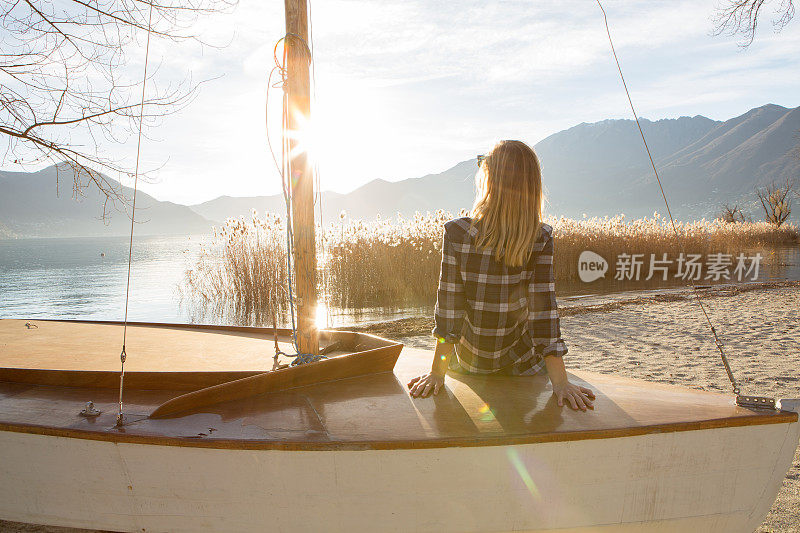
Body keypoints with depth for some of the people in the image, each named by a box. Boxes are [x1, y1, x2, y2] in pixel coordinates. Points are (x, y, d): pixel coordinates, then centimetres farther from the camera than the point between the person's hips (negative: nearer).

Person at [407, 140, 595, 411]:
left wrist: (437, 372, -9)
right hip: (520, 363, 0)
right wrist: (560, 381, -14)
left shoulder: (456, 233, -21)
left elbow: (448, 310, -17)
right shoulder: (541, 239, -18)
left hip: (468, 364, 1)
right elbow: (544, 311, -19)